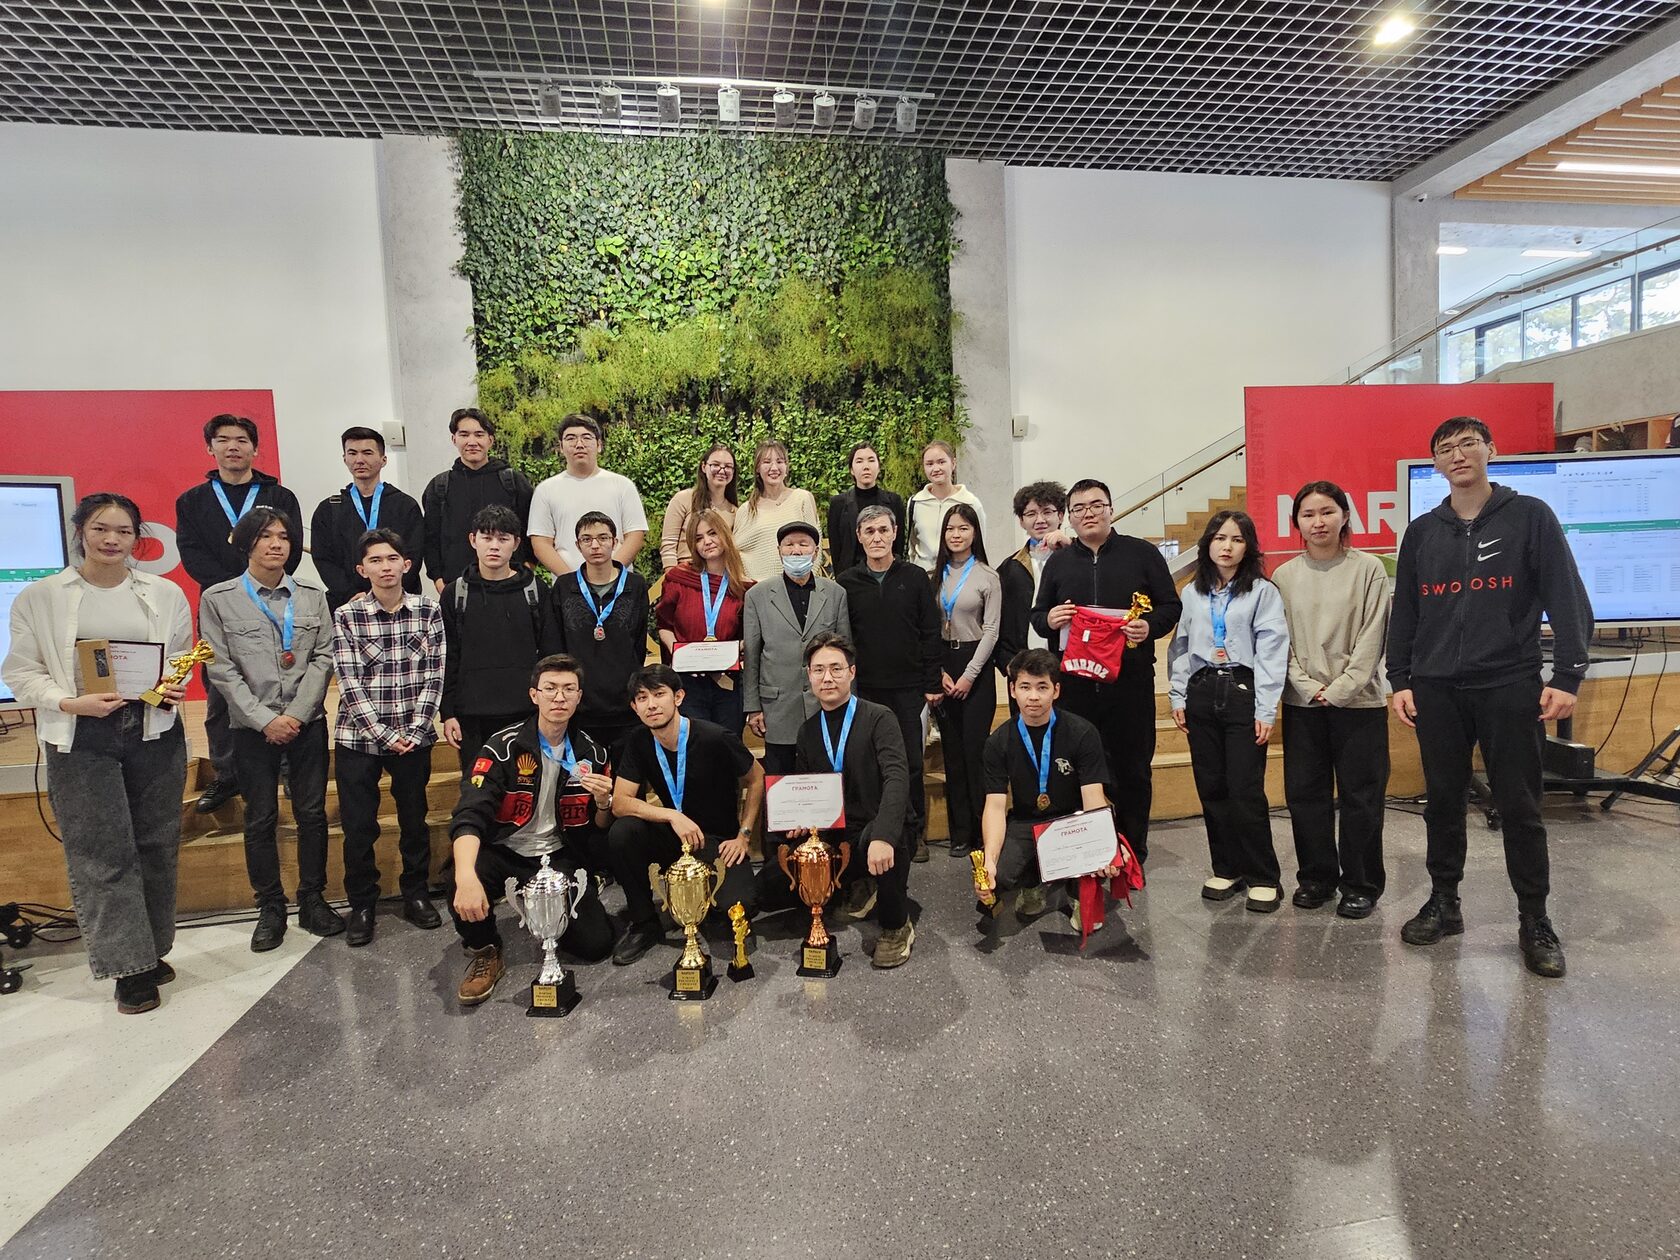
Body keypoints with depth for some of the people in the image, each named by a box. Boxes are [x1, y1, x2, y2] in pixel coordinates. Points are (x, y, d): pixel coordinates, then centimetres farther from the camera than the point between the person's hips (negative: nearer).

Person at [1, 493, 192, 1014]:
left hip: (155, 732, 2)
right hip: (81, 741, -2)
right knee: (102, 853, -1)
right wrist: (72, 703, -16)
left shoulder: (166, 594, 6)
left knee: (156, 846, 9)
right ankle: (130, 966, 9)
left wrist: (173, 689, -9)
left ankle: (150, 949, 24)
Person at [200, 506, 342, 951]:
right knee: (261, 819, 6)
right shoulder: (219, 599, -1)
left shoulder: (312, 596, 6)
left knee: (312, 813, 6)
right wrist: (266, 719, -12)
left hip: (308, 722, 2)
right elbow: (222, 668, -5)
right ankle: (270, 908, 18)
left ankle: (312, 900, 18)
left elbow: (323, 657, 1)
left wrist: (298, 714, -10)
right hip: (253, 727, -1)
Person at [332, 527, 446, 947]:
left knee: (414, 821, 11)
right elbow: (350, 683, -7)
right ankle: (361, 905, 23)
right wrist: (384, 734, -12)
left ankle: (416, 895, 29)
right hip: (359, 737, -1)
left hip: (414, 736, 1)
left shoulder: (428, 612, 0)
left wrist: (414, 730, -9)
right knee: (358, 826, 5)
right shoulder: (347, 616, -3)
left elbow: (433, 676, -1)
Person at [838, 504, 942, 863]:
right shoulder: (847, 583, 4)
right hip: (864, 689, 0)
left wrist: (932, 684, -1)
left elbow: (930, 633, 3)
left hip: (908, 688, 0)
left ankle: (915, 833, 18)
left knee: (912, 764, 5)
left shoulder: (915, 578, 3)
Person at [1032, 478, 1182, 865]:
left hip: (1130, 679, -2)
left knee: (1133, 768, 6)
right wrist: (1048, 619, -6)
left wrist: (1150, 626, -15)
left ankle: (1134, 853, 19)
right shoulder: (1058, 562, 13)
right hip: (1074, 683, 2)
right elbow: (1036, 615, 17)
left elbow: (1171, 605, 6)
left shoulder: (1142, 553, 6)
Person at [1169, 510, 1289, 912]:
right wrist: (1178, 697, 7)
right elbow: (1180, 648, 14)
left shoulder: (1263, 592, -1)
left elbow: (1271, 652, -6)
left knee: (1245, 791, -5)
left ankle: (1263, 877, 9)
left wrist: (1265, 711, -11)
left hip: (1243, 692, -4)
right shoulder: (1192, 593, 11)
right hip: (1202, 693, 4)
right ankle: (1227, 869, 21)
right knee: (1211, 788, 8)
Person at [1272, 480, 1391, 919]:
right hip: (1302, 703, 3)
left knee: (1360, 796, 4)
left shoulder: (1369, 569, -2)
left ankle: (1361, 884, 18)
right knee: (1305, 794, 8)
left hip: (1358, 702, -2)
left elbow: (1371, 638, -6)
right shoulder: (1285, 576, 5)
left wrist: (1339, 690, -12)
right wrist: (1309, 688, -7)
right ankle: (1316, 876, 23)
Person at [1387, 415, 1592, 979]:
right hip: (1436, 690, 3)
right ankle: (1443, 903, 22)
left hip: (1509, 686, -3)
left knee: (1519, 805, 2)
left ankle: (1535, 920, 16)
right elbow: (1403, 614, 11)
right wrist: (1399, 680, 6)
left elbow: (1568, 600, -3)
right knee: (1443, 800, 9)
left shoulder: (1530, 516, 1)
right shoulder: (1421, 532, 9)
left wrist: (1566, 676, -10)